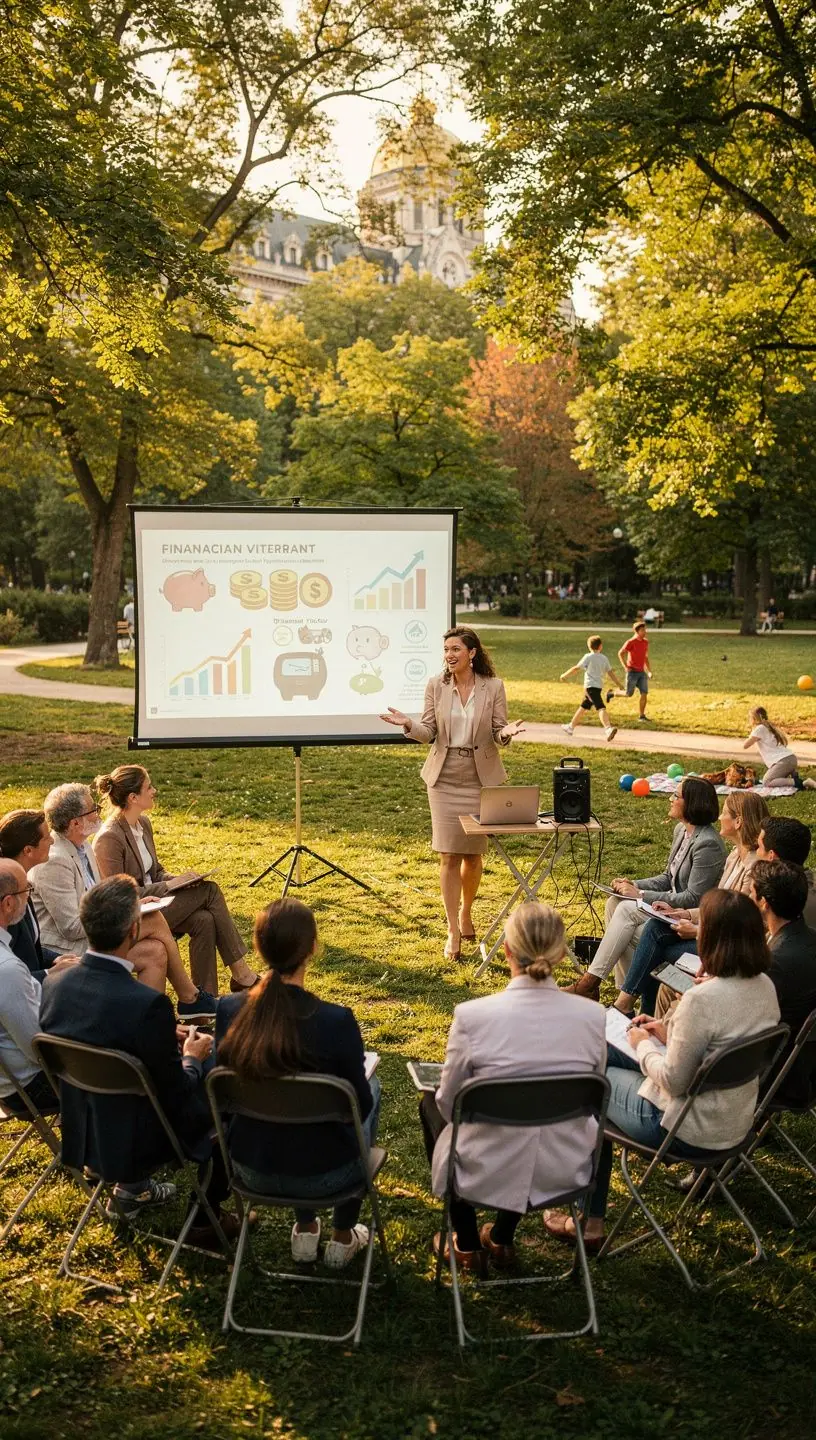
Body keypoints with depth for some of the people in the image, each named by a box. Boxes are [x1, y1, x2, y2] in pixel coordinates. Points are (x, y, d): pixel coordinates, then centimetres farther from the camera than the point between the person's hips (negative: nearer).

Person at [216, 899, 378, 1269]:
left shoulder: (228, 1011, -16)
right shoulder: (337, 1021, -28)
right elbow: (359, 1107, -13)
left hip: (250, 1170, 4)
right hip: (323, 1175, -3)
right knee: (372, 1087, 26)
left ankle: (305, 1230, 40)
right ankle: (343, 1236, 35)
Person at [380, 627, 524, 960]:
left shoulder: (493, 686, -4)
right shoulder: (436, 686, 0)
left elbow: (498, 734, -2)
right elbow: (429, 733, 0)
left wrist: (506, 732, -25)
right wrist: (408, 724, -20)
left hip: (480, 778, 0)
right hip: (444, 778, 0)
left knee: (473, 853, 10)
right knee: (448, 855, -2)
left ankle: (466, 913, 35)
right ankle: (453, 932, 6)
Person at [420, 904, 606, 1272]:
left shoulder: (473, 1015, -22)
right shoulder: (591, 1016, -15)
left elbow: (449, 1102, -7)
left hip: (484, 1175, -2)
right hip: (564, 1174, 3)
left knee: (431, 1103, 29)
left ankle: (467, 1244, 35)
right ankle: (502, 1238, 36)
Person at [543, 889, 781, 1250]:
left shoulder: (702, 999, -31)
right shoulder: (765, 986, -5)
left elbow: (673, 1082, -22)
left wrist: (644, 1045, -5)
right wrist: (669, 1035, 7)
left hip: (690, 1131, -8)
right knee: (603, 1052, 20)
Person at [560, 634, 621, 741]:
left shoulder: (588, 657, -4)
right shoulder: (604, 658, 11)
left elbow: (576, 668, -6)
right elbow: (611, 672, 9)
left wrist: (565, 675, 4)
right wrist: (618, 684, 13)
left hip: (590, 686, -6)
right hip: (599, 686, 6)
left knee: (601, 708, -16)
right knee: (583, 707, 15)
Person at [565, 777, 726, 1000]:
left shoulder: (707, 844, -21)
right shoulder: (681, 830, 10)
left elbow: (694, 898, -22)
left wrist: (642, 895, -20)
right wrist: (634, 885, -1)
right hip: (674, 905, 10)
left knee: (627, 910, -23)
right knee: (614, 902, -9)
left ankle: (590, 983, -16)